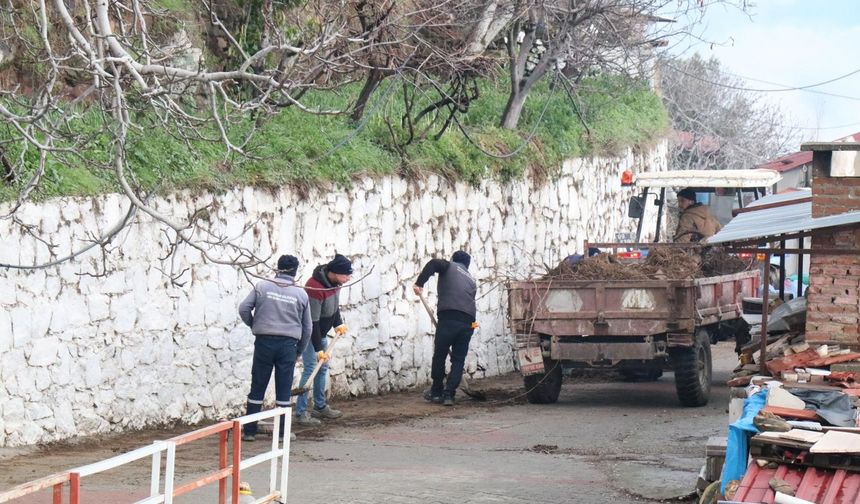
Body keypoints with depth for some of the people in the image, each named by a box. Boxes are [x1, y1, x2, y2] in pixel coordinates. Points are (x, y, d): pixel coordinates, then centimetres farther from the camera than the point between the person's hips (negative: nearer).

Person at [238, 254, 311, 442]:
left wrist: (253, 325, 15)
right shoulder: (301, 294, 5)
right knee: (284, 390, 6)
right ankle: (283, 432, 9)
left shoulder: (262, 287, 0)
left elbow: (244, 308, -4)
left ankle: (249, 431, 7)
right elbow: (307, 327, 11)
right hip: (288, 344, 0)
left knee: (257, 388, 5)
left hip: (264, 342, 0)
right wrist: (299, 350, 23)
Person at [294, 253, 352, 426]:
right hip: (309, 333, -9)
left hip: (321, 332, 9)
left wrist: (338, 324, 6)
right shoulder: (315, 288, -35)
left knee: (323, 368, 15)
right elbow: (312, 322, -31)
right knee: (311, 368, -11)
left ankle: (320, 407, 28)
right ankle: (301, 413, -7)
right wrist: (319, 348, -27)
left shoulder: (335, 281, -8)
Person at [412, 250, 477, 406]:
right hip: (468, 322, 4)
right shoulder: (471, 281, 29)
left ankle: (436, 392, 18)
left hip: (449, 318, -4)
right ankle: (449, 394, 1)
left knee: (439, 355, 10)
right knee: (458, 359, 9)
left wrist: (419, 283, -9)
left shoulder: (449, 266, 14)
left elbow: (433, 264, -8)